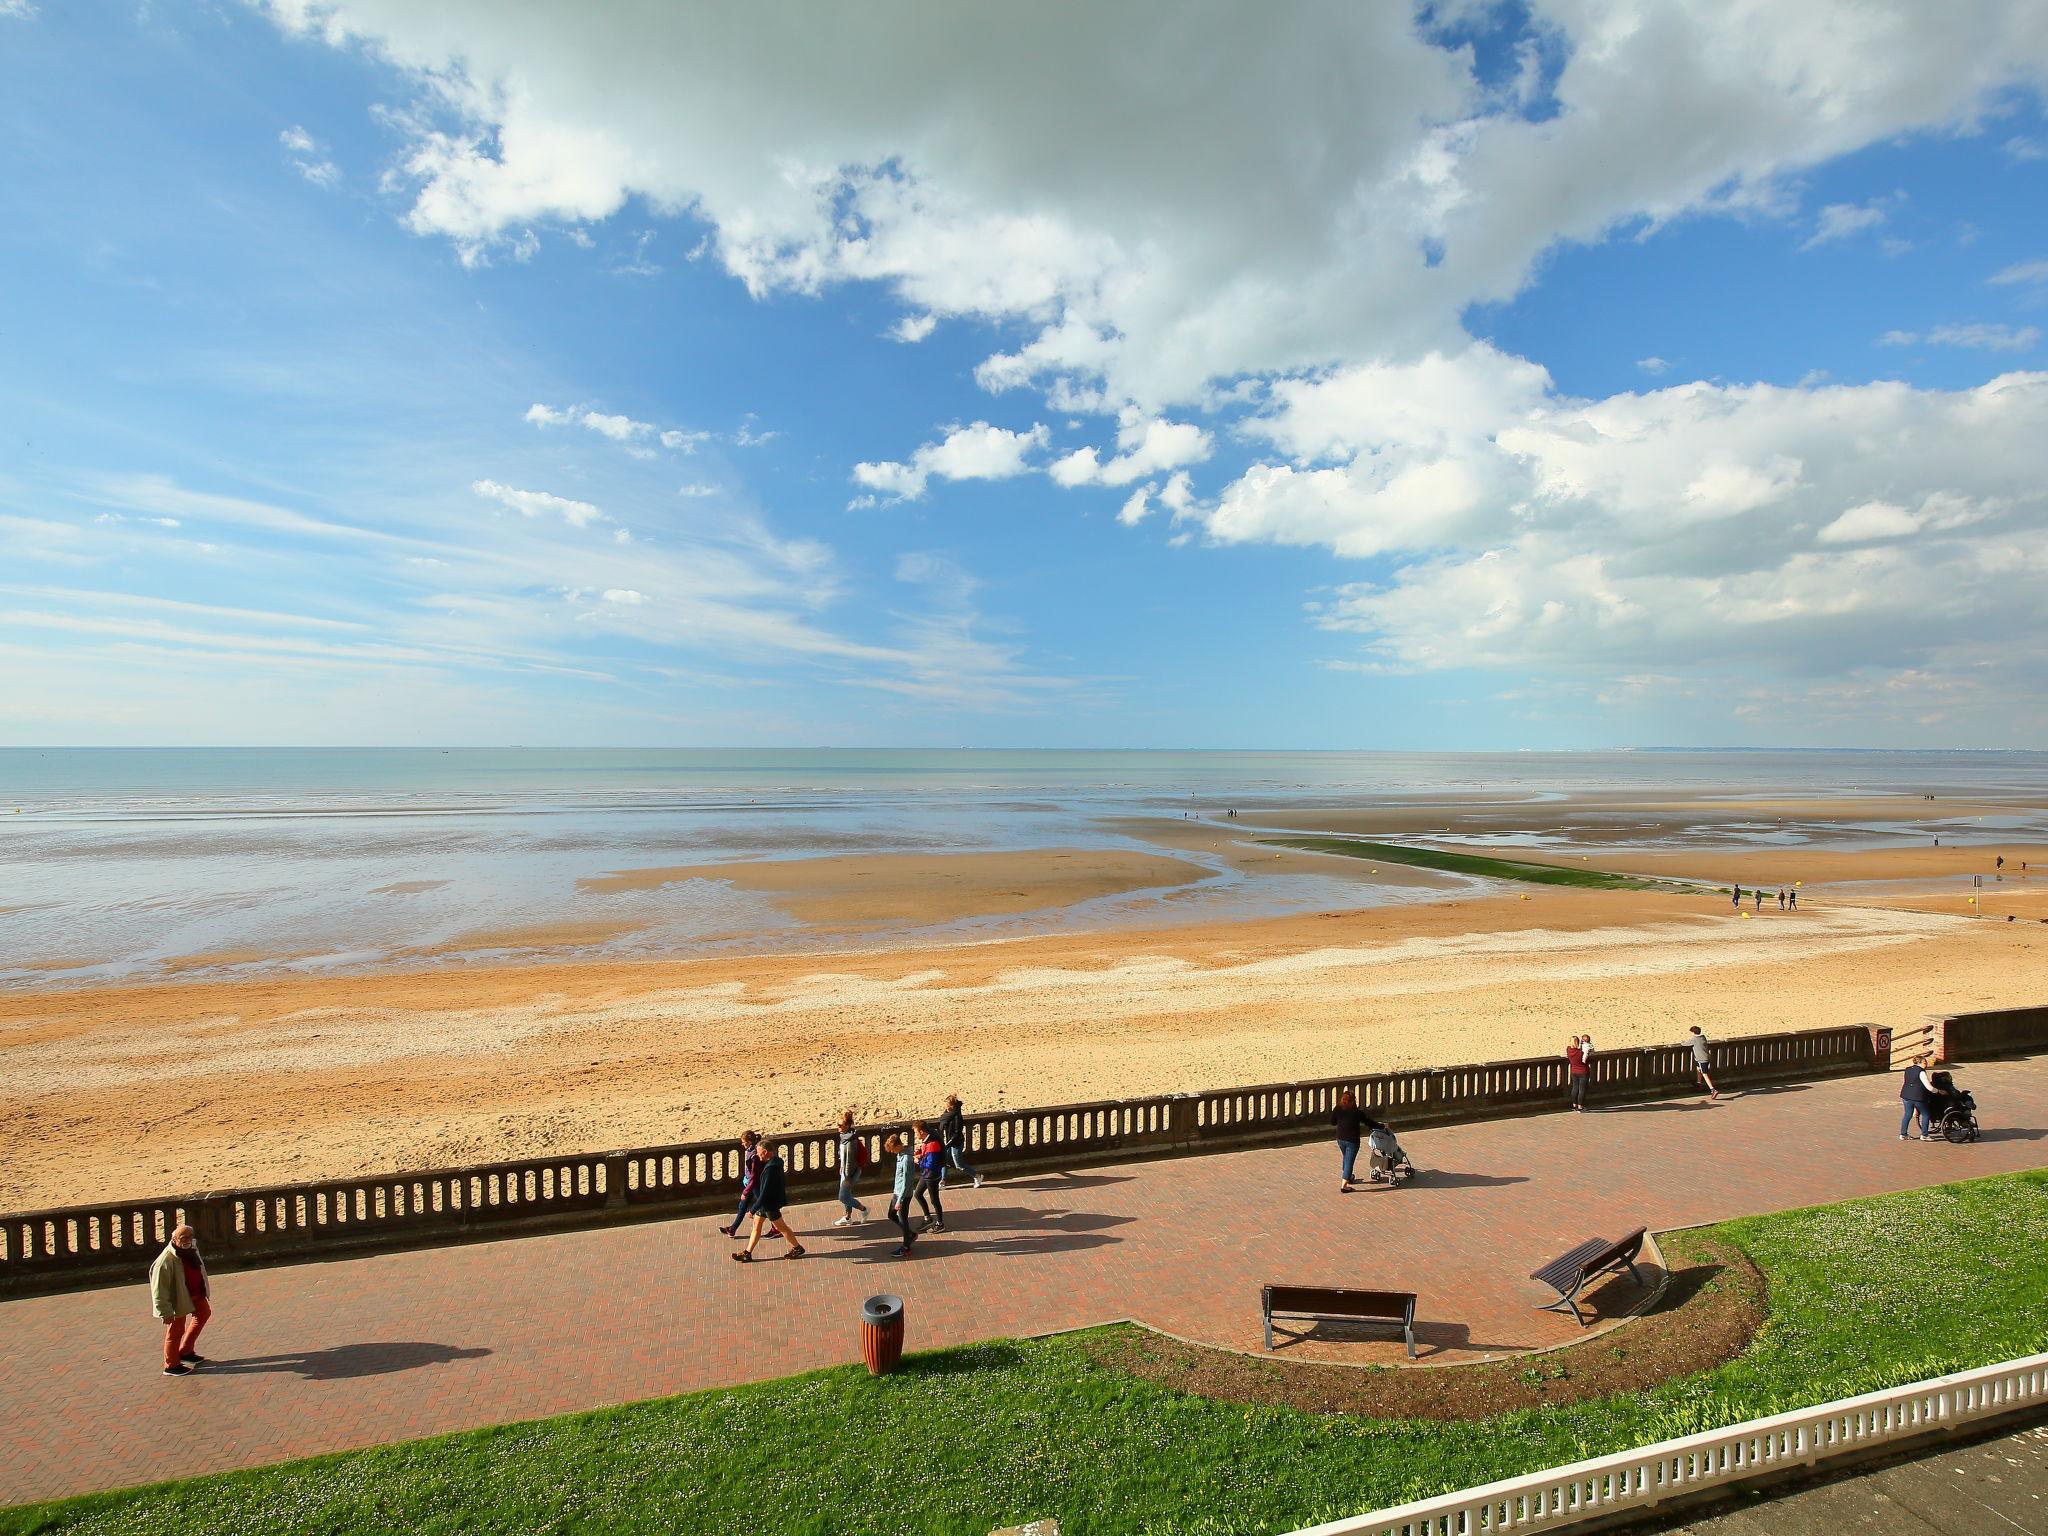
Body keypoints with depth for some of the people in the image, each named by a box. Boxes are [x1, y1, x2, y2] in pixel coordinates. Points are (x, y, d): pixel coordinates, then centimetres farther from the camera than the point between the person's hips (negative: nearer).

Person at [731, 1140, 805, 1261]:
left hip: (771, 1204, -9)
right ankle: (747, 1253, 24)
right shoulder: (776, 1161, -2)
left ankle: (797, 1248, 22)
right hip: (765, 1202, 9)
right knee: (757, 1224, 15)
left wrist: (753, 1209, -23)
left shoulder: (770, 1168, -31)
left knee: (781, 1227, 7)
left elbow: (765, 1193, -29)